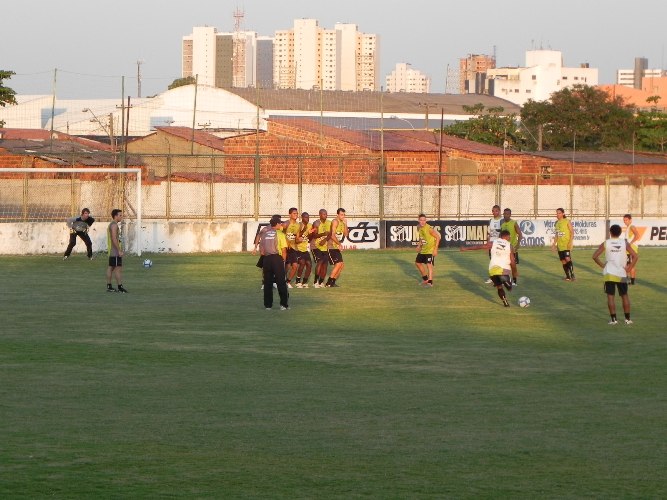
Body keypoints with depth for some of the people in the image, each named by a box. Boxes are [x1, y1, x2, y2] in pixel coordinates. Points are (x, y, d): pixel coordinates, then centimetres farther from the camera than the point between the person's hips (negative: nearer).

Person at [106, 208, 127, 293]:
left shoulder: (112, 225, 17)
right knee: (118, 268, -10)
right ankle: (120, 287, -11)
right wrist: (119, 250, -21)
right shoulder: (114, 225, -15)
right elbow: (114, 239, -22)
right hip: (115, 251, -11)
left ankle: (109, 286, 13)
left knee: (111, 267, 11)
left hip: (112, 251, 11)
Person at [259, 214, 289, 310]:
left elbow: (261, 250, 8)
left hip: (267, 258, 4)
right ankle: (283, 304, 0)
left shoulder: (264, 234, 8)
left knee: (267, 282, 9)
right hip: (277, 258, -4)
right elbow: (284, 250, -8)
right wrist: (283, 260, 3)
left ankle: (268, 305, 9)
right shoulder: (280, 234, -5)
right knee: (281, 282, 2)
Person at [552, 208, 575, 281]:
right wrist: (554, 243, 13)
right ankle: (567, 276, 16)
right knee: (563, 261, 7)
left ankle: (572, 274, -15)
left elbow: (572, 232, -8)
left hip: (567, 244, -7)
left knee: (567, 258, -21)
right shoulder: (557, 223, 13)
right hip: (560, 245, 7)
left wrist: (570, 242, -18)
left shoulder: (567, 222, -6)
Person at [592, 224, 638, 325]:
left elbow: (595, 256, -6)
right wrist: (629, 268, 1)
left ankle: (613, 319, 0)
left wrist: (602, 265, 6)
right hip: (622, 274, 1)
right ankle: (627, 318, 14)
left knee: (610, 296, 4)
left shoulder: (605, 244, -2)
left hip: (609, 274, -1)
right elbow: (635, 256, -8)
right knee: (624, 295, 13)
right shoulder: (625, 243, -1)